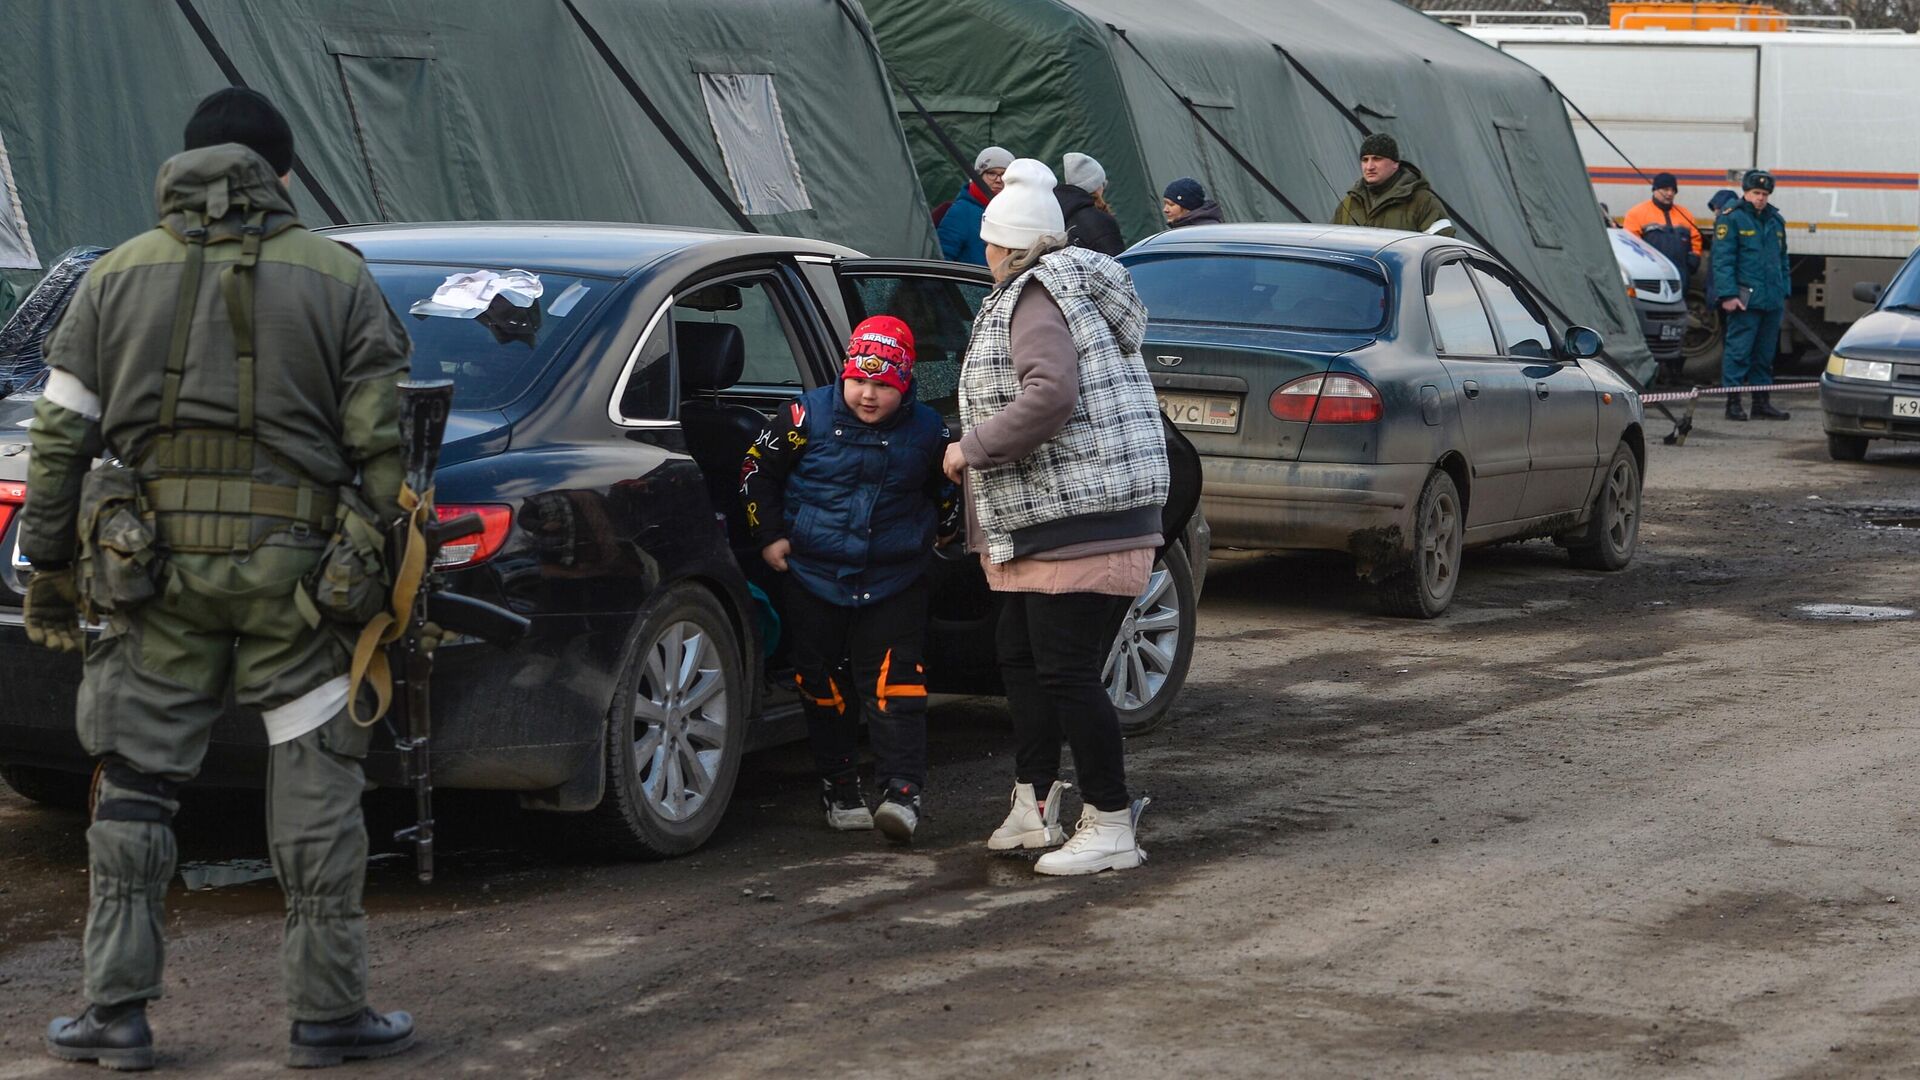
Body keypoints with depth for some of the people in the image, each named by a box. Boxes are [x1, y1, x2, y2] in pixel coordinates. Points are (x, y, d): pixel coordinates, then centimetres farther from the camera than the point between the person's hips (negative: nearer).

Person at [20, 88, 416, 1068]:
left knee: (133, 790, 9)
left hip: (151, 567, 1)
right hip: (293, 566, -1)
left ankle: (118, 1014, 9)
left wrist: (47, 569, 11)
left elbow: (60, 438, 5)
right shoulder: (336, 275, 3)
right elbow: (383, 443, -2)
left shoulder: (117, 277, 8)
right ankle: (326, 1013, 7)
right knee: (316, 793, 5)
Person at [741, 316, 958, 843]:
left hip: (894, 583, 0)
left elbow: (946, 495, 16)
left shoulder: (927, 431, -3)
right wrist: (769, 536, -1)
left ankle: (902, 791, -12)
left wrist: (937, 535, 14)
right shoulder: (809, 416, -8)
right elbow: (758, 468, 2)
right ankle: (839, 789, 18)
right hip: (813, 578, 0)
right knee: (823, 689, 6)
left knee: (895, 686, -10)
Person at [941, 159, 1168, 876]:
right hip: (1051, 520, 11)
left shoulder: (1033, 299, -13)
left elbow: (1051, 394, -27)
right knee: (1020, 654, 17)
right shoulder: (1069, 288, 19)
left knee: (1066, 671, -9)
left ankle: (1112, 829, -5)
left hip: (1081, 519, -11)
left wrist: (975, 448, -17)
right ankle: (1033, 805, 23)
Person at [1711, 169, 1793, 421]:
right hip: (1745, 298, -7)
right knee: (1739, 351, -7)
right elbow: (1722, 260, -9)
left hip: (1772, 301, 7)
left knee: (1765, 354, 11)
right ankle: (1733, 402, -3)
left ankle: (1762, 402, 17)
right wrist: (1728, 294, -16)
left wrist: (1784, 292, 18)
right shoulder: (1732, 219, -4)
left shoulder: (1776, 220, 17)